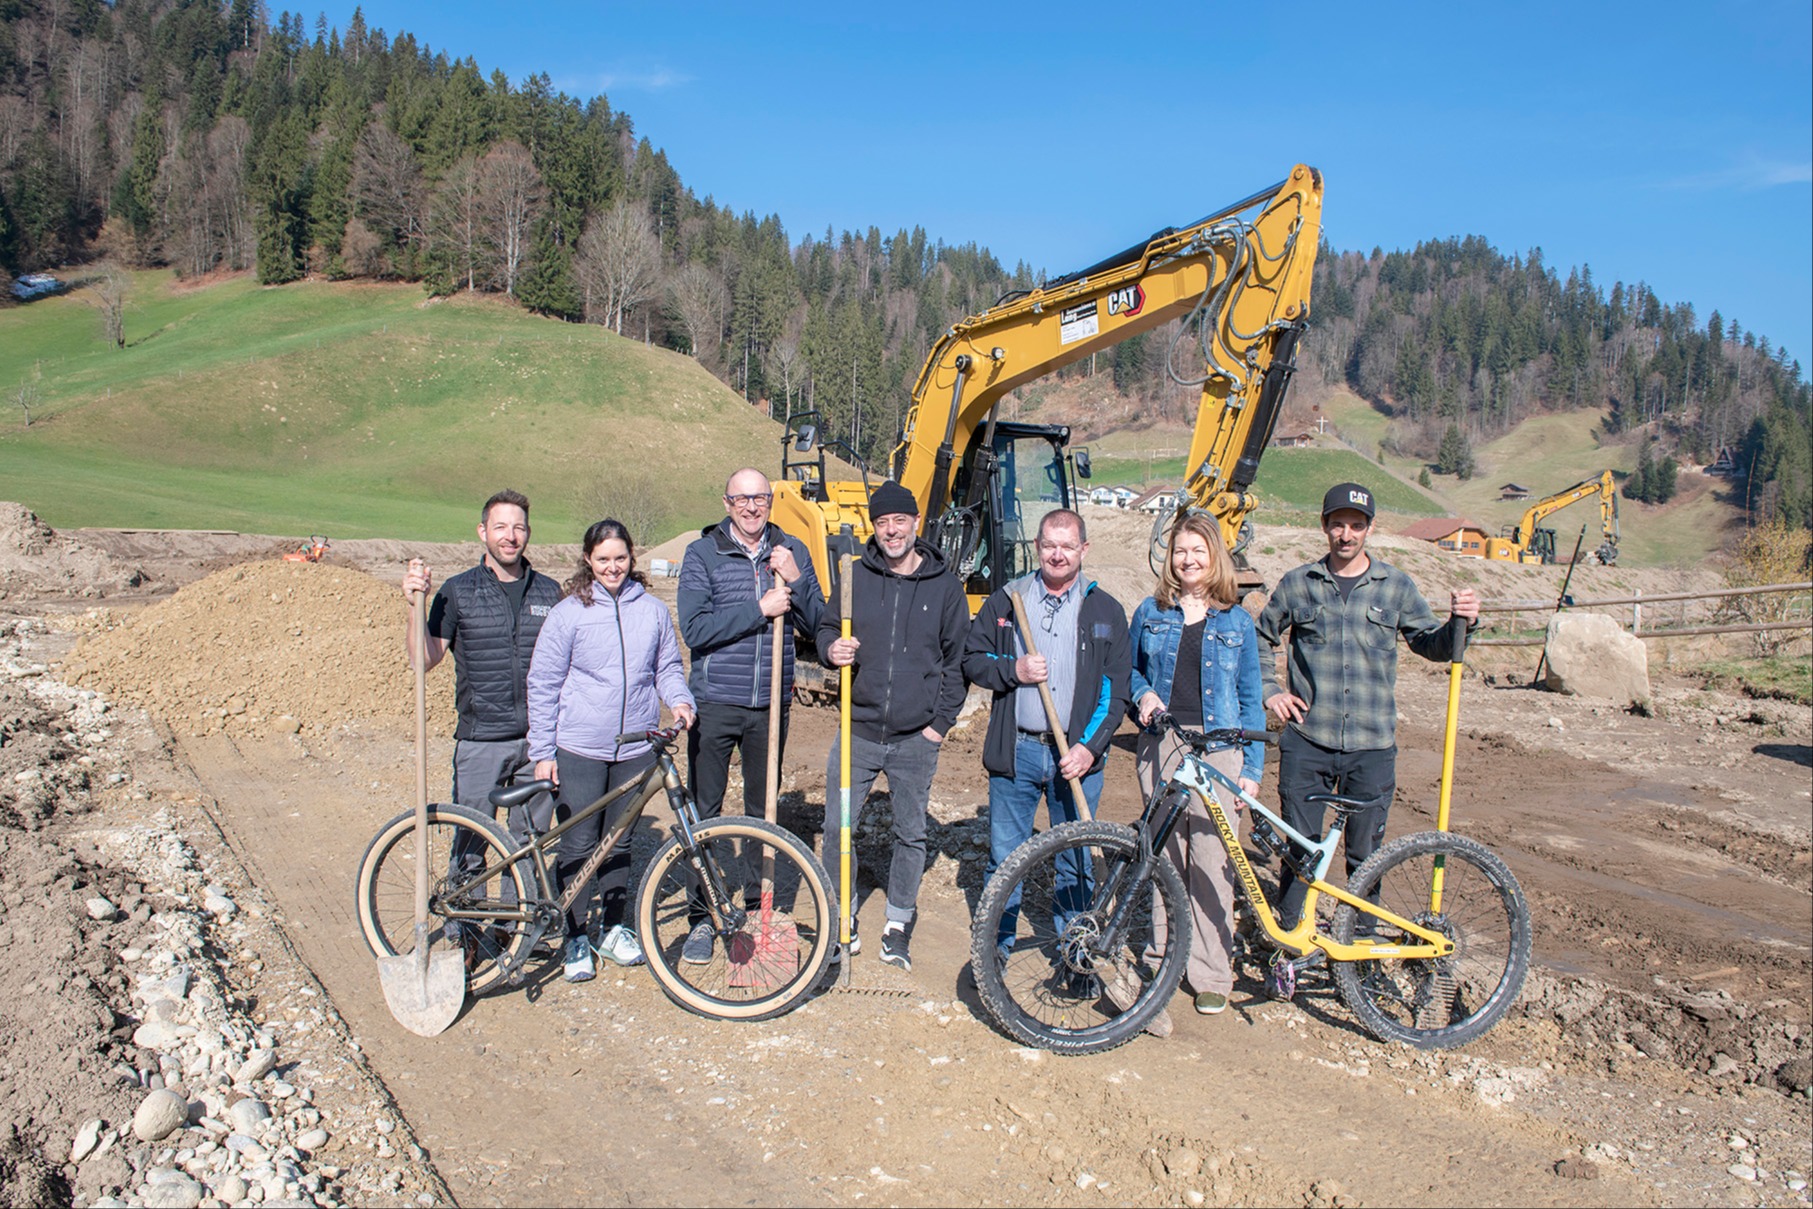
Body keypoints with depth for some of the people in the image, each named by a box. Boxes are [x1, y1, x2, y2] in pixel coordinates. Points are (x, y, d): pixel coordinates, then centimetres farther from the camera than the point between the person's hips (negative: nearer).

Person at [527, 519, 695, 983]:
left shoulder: (653, 611, 3)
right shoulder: (568, 613, -5)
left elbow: (668, 667, 13)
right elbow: (542, 684, -2)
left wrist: (679, 699, -8)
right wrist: (542, 752, -4)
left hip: (636, 748, 3)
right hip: (579, 749, -2)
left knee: (619, 841, 14)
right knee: (578, 845, 2)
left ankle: (613, 929, 29)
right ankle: (576, 938, 17)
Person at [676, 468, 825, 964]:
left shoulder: (791, 552, 5)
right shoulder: (702, 555, -4)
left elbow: (817, 623, 3)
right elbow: (694, 629, -15)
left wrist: (795, 581, -13)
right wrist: (759, 609, -20)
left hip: (770, 704, 3)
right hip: (715, 704, -2)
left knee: (763, 810, 14)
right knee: (703, 813, 3)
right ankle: (702, 918, 15)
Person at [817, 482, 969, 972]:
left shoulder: (945, 586, 1)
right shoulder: (855, 575, 2)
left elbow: (957, 660, 5)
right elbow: (826, 628, 11)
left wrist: (941, 721, -1)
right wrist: (832, 648, -13)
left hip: (916, 739, 0)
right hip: (858, 731, 1)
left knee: (911, 835, 11)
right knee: (836, 827, 3)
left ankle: (898, 923, 29)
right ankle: (842, 918, 23)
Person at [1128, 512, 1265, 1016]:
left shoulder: (1236, 621, 6)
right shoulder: (1151, 613, 8)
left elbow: (1251, 700, 7)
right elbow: (1132, 669, 20)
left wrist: (1252, 769, 2)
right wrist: (1144, 694, -4)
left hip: (1217, 750, -1)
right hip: (1160, 745, 2)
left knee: (1211, 860, -3)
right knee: (1165, 854, 6)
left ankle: (1211, 973, 8)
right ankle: (1164, 956, 21)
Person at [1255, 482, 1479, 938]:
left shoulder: (1395, 585, 7)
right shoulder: (1297, 584, 6)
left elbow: (1432, 644, 6)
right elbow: (1261, 638, 17)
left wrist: (1462, 622, -14)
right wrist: (1269, 691, 6)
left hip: (1372, 746, 1)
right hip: (1307, 742, 0)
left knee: (1366, 854, 8)